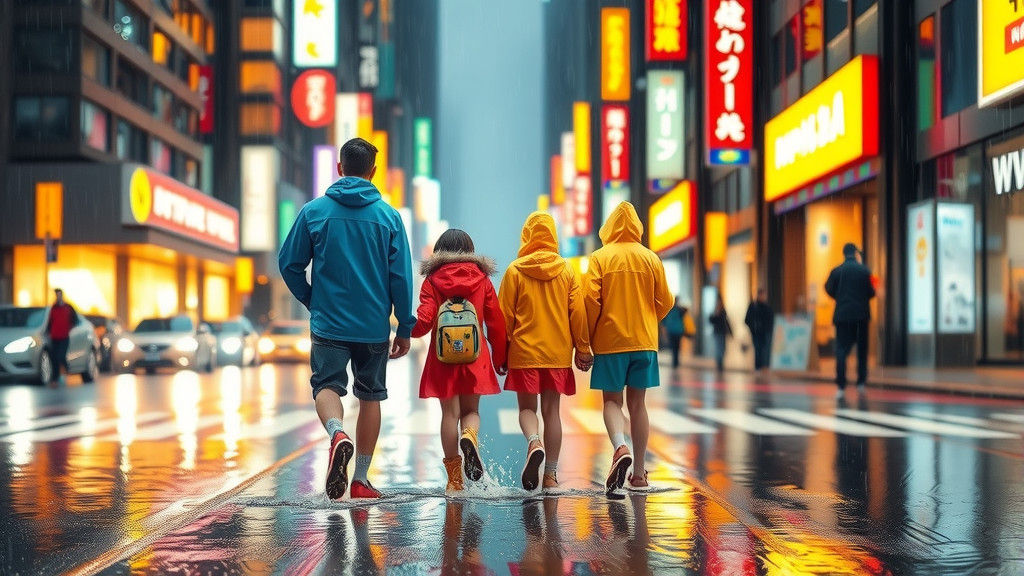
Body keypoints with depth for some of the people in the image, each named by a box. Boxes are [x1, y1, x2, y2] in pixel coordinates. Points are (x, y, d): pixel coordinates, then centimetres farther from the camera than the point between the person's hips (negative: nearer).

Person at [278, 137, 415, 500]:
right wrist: (405, 327, 6)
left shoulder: (314, 211, -1)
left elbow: (289, 264, 2)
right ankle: (361, 480, 15)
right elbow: (402, 277, -1)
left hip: (329, 322, -1)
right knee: (370, 395, 12)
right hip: (375, 325, 1)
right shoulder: (389, 216, -1)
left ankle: (337, 435, -33)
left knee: (327, 386, 1)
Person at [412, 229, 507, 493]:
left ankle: (454, 478, 4)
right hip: (475, 358, 1)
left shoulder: (432, 282, -2)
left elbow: (423, 321, -9)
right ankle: (469, 435, -21)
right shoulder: (482, 281, 3)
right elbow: (496, 323, 4)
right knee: (471, 410, 13)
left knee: (450, 414, 4)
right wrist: (500, 359, 13)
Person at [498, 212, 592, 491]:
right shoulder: (567, 271, 2)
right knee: (551, 410, 8)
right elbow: (578, 313, 3)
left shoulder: (515, 271, -4)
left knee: (526, 406, 10)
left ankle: (534, 443, -22)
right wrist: (582, 349, 11)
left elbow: (505, 315, -1)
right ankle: (551, 475, 8)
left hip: (524, 352, -2)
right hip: (558, 353, 2)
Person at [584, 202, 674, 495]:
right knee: (637, 403, 9)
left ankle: (620, 448, -22)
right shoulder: (651, 259, 4)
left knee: (612, 400, 7)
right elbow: (665, 302, 6)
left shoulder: (599, 258, -3)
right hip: (644, 340, 2)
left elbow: (590, 299, -10)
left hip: (609, 340, -2)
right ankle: (639, 474, 11)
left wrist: (588, 338, 1)